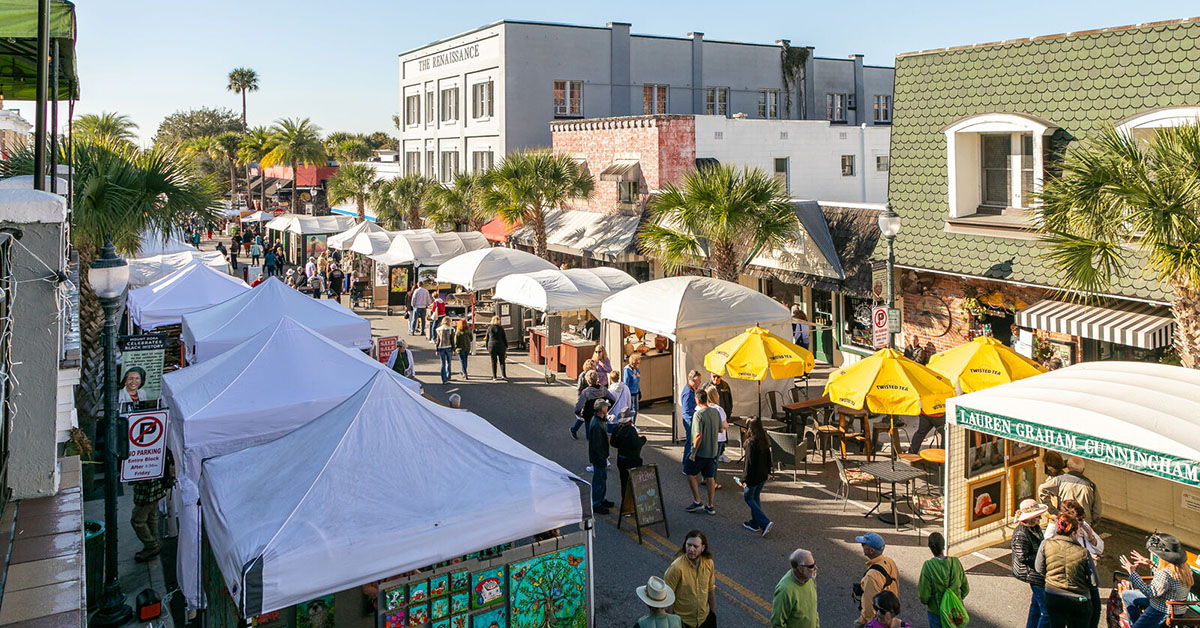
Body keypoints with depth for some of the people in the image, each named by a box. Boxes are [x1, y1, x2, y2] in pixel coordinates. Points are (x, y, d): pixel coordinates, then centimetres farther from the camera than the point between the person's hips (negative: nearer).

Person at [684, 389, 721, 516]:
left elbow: (699, 435, -24)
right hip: (712, 451, 7)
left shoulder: (699, 414, -20)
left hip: (700, 452, -6)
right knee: (711, 478, 12)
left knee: (691, 474, 11)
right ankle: (710, 506, 18)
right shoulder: (715, 412, 1)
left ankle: (697, 502, 10)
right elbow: (720, 429, 13)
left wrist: (693, 452, -17)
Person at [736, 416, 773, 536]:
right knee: (756, 497, 20)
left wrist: (744, 479, -15)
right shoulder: (764, 440, 0)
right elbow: (768, 458, 10)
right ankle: (755, 523, 30)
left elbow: (749, 462, -22)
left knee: (748, 498, 8)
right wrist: (768, 472, 21)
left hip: (753, 476, -8)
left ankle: (765, 523, -2)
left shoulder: (751, 443, -24)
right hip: (763, 475, 8)